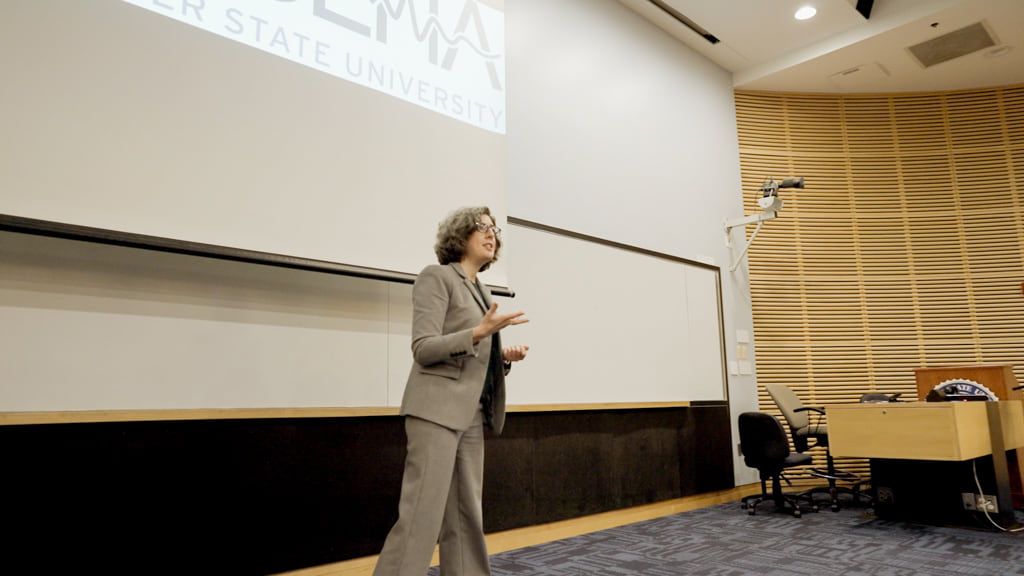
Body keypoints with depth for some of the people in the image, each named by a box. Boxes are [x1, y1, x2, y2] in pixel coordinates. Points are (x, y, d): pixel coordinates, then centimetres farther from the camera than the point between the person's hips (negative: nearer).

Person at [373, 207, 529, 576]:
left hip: (471, 414, 8)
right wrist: (480, 332, -23)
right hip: (437, 410, -8)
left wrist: (505, 356, 2)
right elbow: (423, 348, -13)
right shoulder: (437, 276, -4)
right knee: (422, 513, -10)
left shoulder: (481, 290, 19)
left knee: (467, 514, 10)